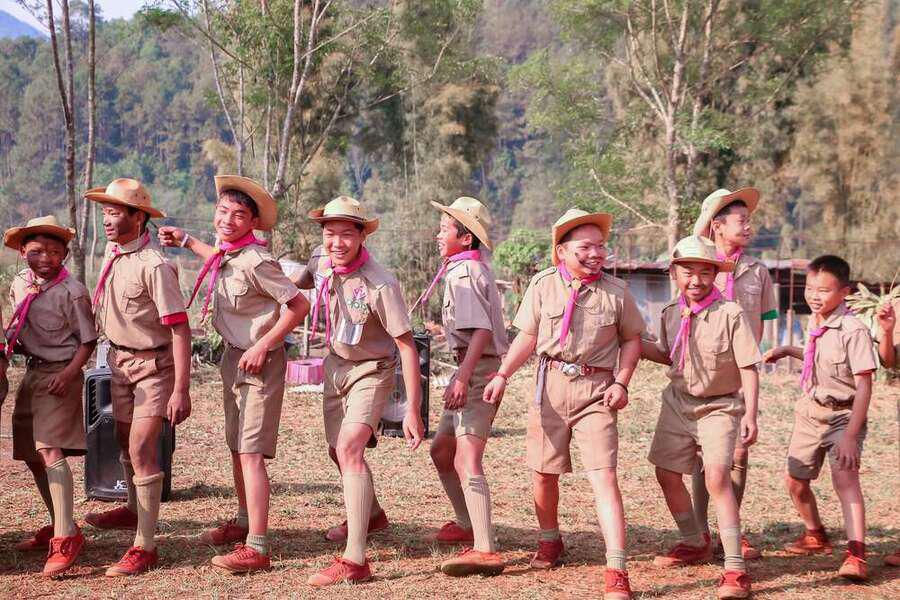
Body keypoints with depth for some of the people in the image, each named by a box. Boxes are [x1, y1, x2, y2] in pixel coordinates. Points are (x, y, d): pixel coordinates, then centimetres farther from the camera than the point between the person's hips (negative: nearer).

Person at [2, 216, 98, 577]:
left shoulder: (71, 291, -14)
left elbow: (88, 340, -10)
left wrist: (69, 374, -21)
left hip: (60, 374, -8)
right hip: (32, 372, 8)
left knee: (49, 451, -20)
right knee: (31, 455, 13)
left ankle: (66, 537, -24)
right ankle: (58, 524, 28)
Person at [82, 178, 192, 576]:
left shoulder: (154, 265, -23)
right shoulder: (112, 254, 1)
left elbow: (179, 328, -25)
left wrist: (180, 390, -28)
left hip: (154, 364, -8)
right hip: (120, 360, 8)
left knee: (141, 449, -14)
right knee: (125, 442, 22)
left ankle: (145, 547, -8)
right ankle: (134, 510, 45)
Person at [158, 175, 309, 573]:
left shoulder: (255, 261, -22)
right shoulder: (224, 252, 4)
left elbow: (299, 305, -20)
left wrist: (263, 346, -20)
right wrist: (186, 242, 30)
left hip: (259, 361, -9)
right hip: (233, 357, 9)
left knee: (251, 453, -12)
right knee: (237, 448, 20)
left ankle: (257, 548, -12)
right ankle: (243, 522, 37)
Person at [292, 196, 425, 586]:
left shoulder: (380, 285, -29)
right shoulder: (322, 260, -10)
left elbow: (407, 346, -25)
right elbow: (293, 286, 16)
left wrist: (413, 411, -26)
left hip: (371, 371, -8)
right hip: (336, 365, 8)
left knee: (349, 448, -26)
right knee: (338, 451, 22)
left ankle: (355, 560, -29)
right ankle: (371, 515, 52)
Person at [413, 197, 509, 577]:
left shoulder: (463, 273, -13)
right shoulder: (475, 269, 17)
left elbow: (481, 332, -25)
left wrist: (462, 379, -32)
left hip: (478, 368, -11)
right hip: (475, 369, 11)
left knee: (467, 460, -19)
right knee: (442, 450, 22)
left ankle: (485, 551, -26)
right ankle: (468, 525, 35)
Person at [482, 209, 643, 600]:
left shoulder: (616, 291, -1)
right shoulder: (543, 285, 0)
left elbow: (631, 339, 9)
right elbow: (527, 337, 6)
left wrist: (621, 383, -3)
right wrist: (503, 375, -5)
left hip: (596, 389, -2)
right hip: (551, 384, 2)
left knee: (604, 476, -12)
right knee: (543, 472, 13)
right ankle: (550, 542, 40)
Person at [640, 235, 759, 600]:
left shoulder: (730, 314, -16)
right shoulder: (671, 314, 1)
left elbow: (749, 368, -14)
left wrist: (750, 414, -20)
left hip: (719, 406, -6)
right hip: (679, 402, 6)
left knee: (716, 476, -22)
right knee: (667, 474, 10)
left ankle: (735, 569, -20)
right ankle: (695, 544, 34)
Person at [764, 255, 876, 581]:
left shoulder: (853, 331, -21)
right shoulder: (814, 324, 2)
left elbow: (864, 386, -23)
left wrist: (851, 435, -27)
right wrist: (787, 350, 17)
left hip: (843, 415, -8)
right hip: (810, 412, 8)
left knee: (844, 477, -26)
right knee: (795, 480, 14)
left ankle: (856, 554, -33)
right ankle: (815, 536, 40)